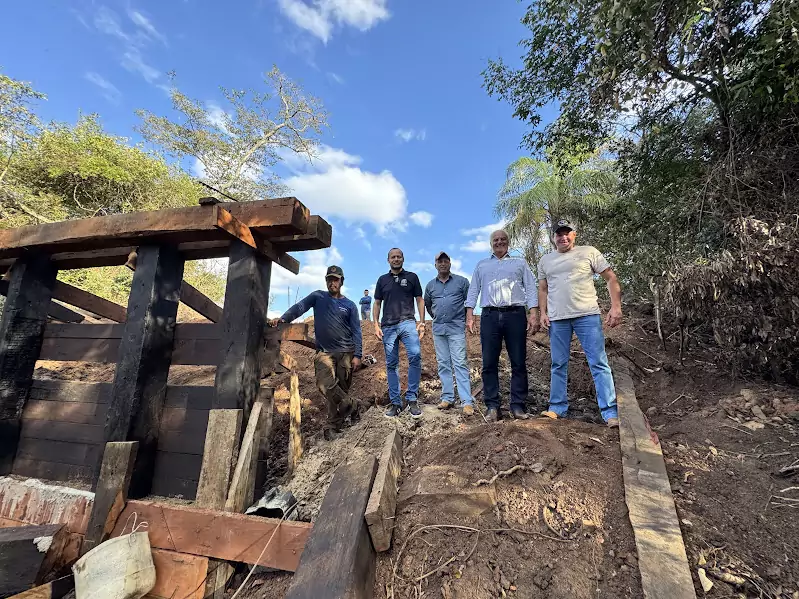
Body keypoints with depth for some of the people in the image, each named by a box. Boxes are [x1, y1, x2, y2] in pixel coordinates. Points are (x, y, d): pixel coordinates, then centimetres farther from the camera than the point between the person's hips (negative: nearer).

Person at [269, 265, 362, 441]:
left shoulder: (349, 305, 7)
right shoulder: (318, 297, 7)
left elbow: (356, 331, 4)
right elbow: (299, 307, -7)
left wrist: (357, 355, -5)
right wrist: (283, 318, -26)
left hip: (345, 352, 0)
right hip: (324, 351, 0)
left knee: (341, 388, 2)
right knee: (325, 385, -17)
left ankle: (333, 426, 16)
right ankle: (350, 405, 5)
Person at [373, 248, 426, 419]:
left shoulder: (412, 277, 12)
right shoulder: (382, 280, 17)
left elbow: (419, 300, 11)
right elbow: (377, 304, 16)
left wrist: (421, 322, 0)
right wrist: (376, 325, 5)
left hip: (408, 323, -2)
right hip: (388, 326, 2)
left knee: (415, 355, -23)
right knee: (391, 365, 3)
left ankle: (412, 399, -11)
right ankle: (395, 403, 11)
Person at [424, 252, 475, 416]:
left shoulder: (461, 281, 2)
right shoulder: (430, 285, 12)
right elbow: (427, 304, 26)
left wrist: (463, 317, 7)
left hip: (456, 327, -4)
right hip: (438, 329, 4)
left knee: (460, 363, -10)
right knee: (443, 364, 7)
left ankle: (467, 402, -10)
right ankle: (447, 398, 15)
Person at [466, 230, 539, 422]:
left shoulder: (520, 263, 18)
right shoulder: (481, 265, 22)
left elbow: (531, 289, 9)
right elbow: (473, 291, 16)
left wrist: (533, 314, -4)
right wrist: (469, 316, 3)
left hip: (515, 314, -1)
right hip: (490, 316, 1)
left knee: (518, 363, -2)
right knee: (489, 363, -3)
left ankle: (518, 406, 4)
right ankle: (492, 406, 3)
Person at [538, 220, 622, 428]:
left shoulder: (589, 252, 5)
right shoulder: (546, 260, 15)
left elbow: (611, 279, 3)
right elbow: (543, 289, 18)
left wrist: (616, 307, -7)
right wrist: (543, 313, 5)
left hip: (587, 315, -3)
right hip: (557, 318, 3)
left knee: (599, 363, -5)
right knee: (558, 365, 9)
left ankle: (610, 412, 0)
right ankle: (557, 407, 18)